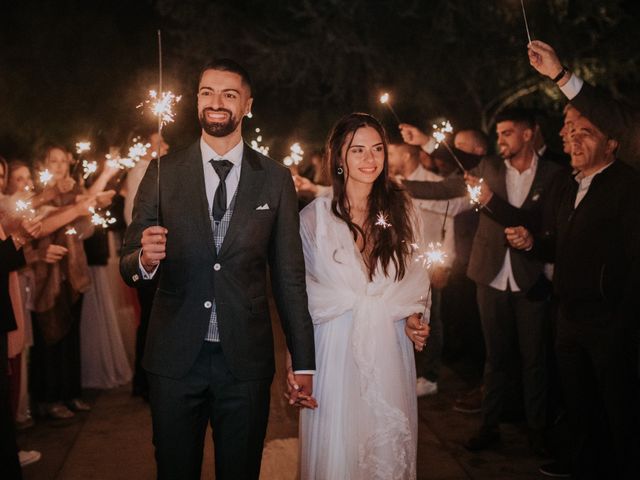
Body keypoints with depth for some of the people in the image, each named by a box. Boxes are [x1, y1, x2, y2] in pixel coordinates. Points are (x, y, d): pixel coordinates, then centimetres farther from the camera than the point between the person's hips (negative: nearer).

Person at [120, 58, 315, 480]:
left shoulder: (276, 179, 2)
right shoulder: (164, 173, 2)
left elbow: (289, 275, 3)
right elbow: (128, 266, 2)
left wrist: (303, 362, 3)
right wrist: (144, 259, -22)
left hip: (246, 361, 0)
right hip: (175, 358, 0)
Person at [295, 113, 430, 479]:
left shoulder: (401, 210, 5)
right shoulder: (315, 217, -3)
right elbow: (299, 294, 0)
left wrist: (416, 317, -4)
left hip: (390, 350, 2)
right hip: (335, 351, -2)